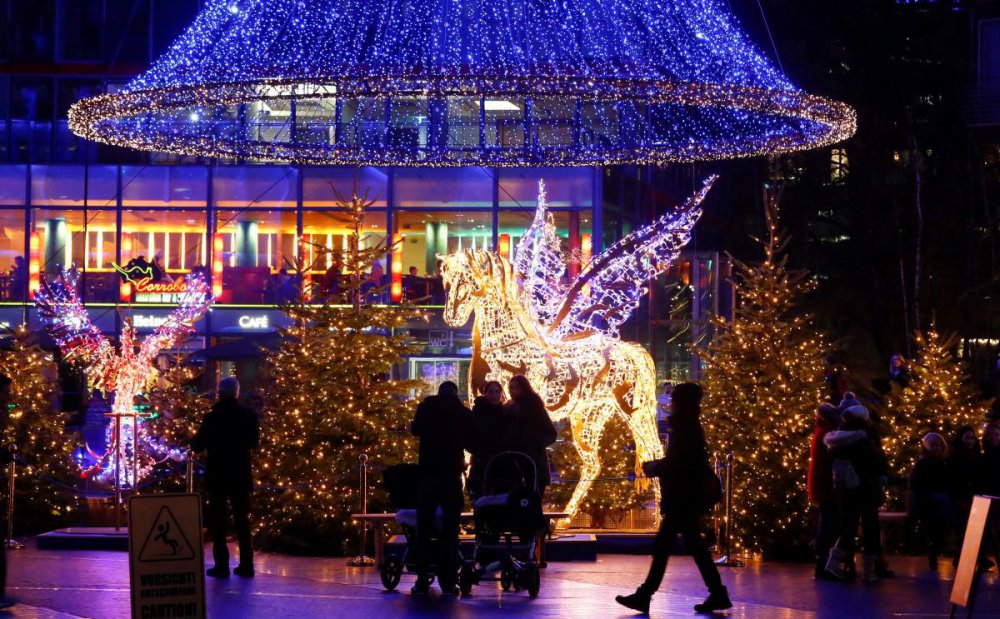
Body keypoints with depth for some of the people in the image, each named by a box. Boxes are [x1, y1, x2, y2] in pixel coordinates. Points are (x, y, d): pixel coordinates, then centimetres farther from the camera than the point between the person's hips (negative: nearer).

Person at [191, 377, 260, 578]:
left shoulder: (212, 417, -11)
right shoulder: (249, 415, -3)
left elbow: (198, 446, -6)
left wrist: (194, 441, 15)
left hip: (217, 475, -3)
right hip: (241, 475, 3)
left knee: (217, 520, 4)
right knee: (242, 519, 10)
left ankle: (221, 564, 0)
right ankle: (246, 564, 7)